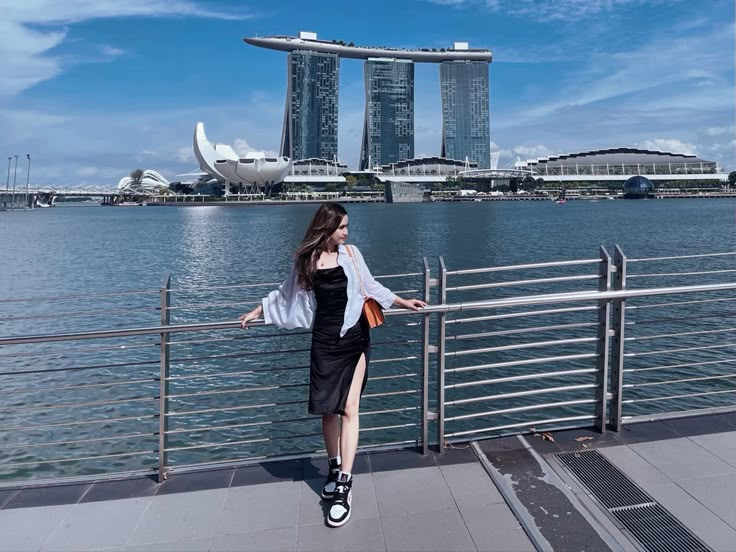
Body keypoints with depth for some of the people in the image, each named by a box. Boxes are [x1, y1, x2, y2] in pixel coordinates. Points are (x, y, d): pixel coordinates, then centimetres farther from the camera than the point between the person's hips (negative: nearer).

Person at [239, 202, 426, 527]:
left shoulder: (350, 253, 2)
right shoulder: (305, 259, 2)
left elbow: (370, 287, 14)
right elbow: (287, 293, 16)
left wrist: (402, 302, 17)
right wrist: (257, 312, 22)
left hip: (355, 338, 0)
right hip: (325, 340, 1)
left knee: (349, 409, -6)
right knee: (328, 409, 8)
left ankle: (344, 484, -3)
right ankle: (334, 469, 28)